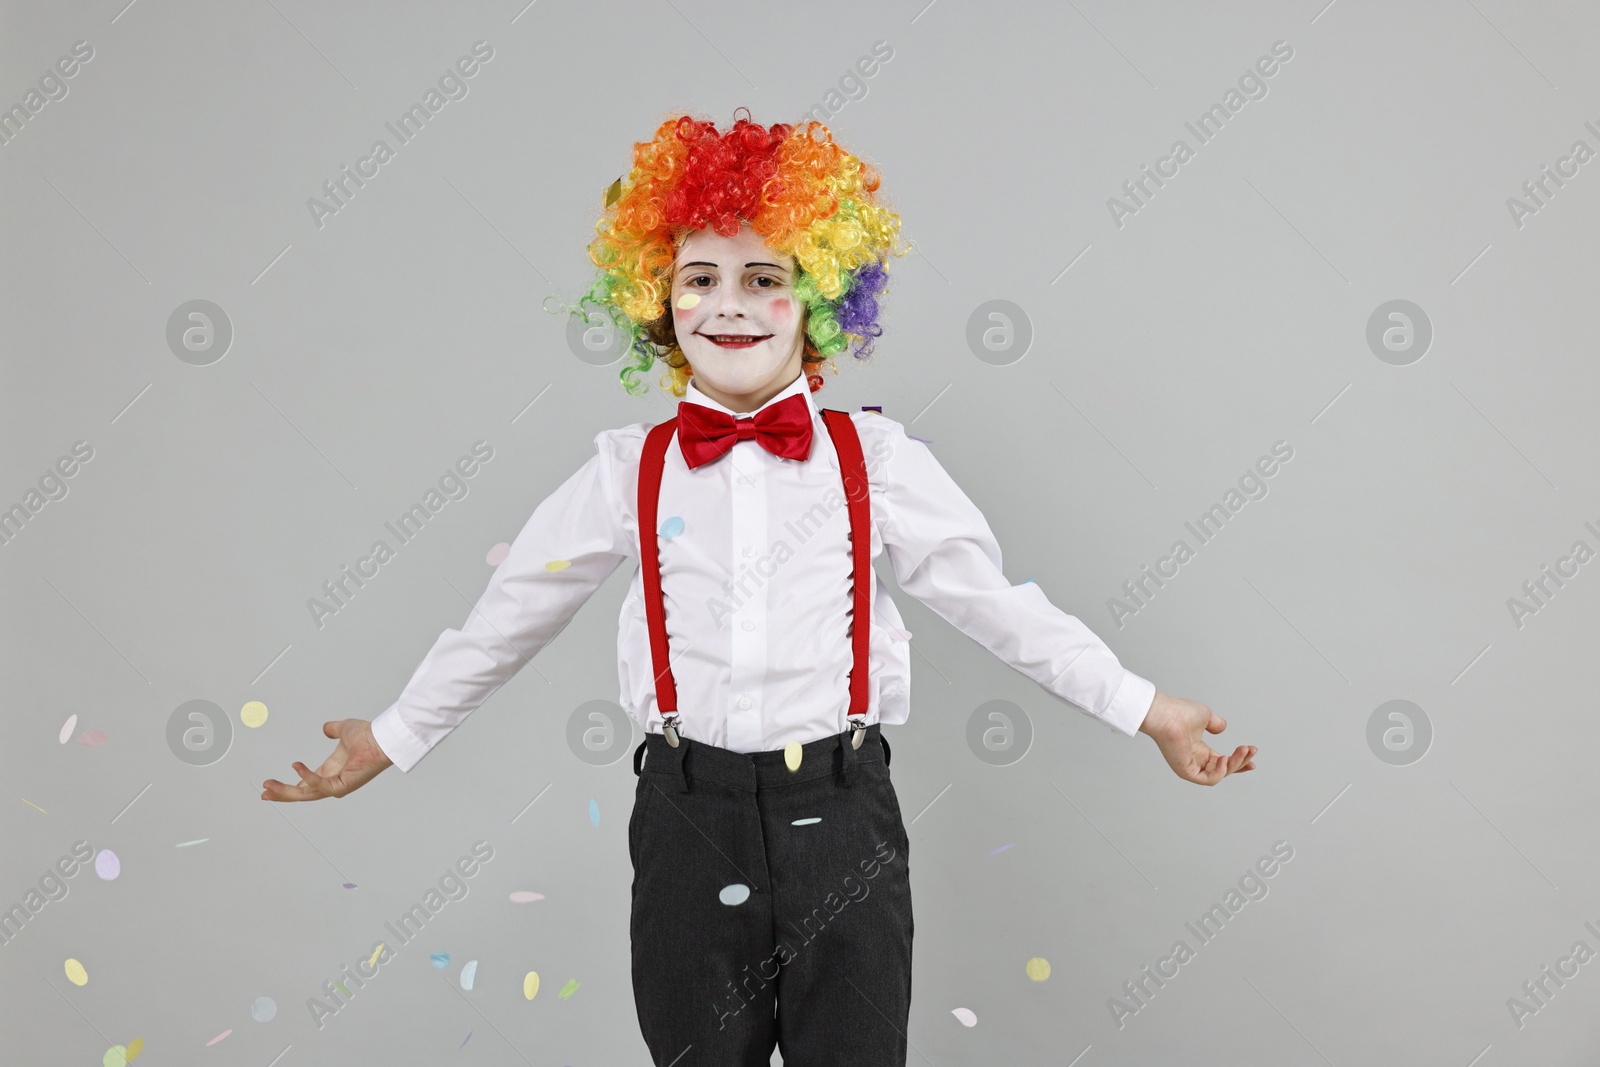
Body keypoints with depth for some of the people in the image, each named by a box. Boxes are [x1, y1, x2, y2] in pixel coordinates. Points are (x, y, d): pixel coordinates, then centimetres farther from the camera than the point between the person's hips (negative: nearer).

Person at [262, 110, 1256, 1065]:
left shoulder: (874, 459, 0)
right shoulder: (629, 470, 2)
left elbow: (996, 600, 3)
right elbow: (509, 614, 11)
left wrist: (1140, 706, 2)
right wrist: (396, 735, 16)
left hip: (840, 817, -1)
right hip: (689, 814, 1)